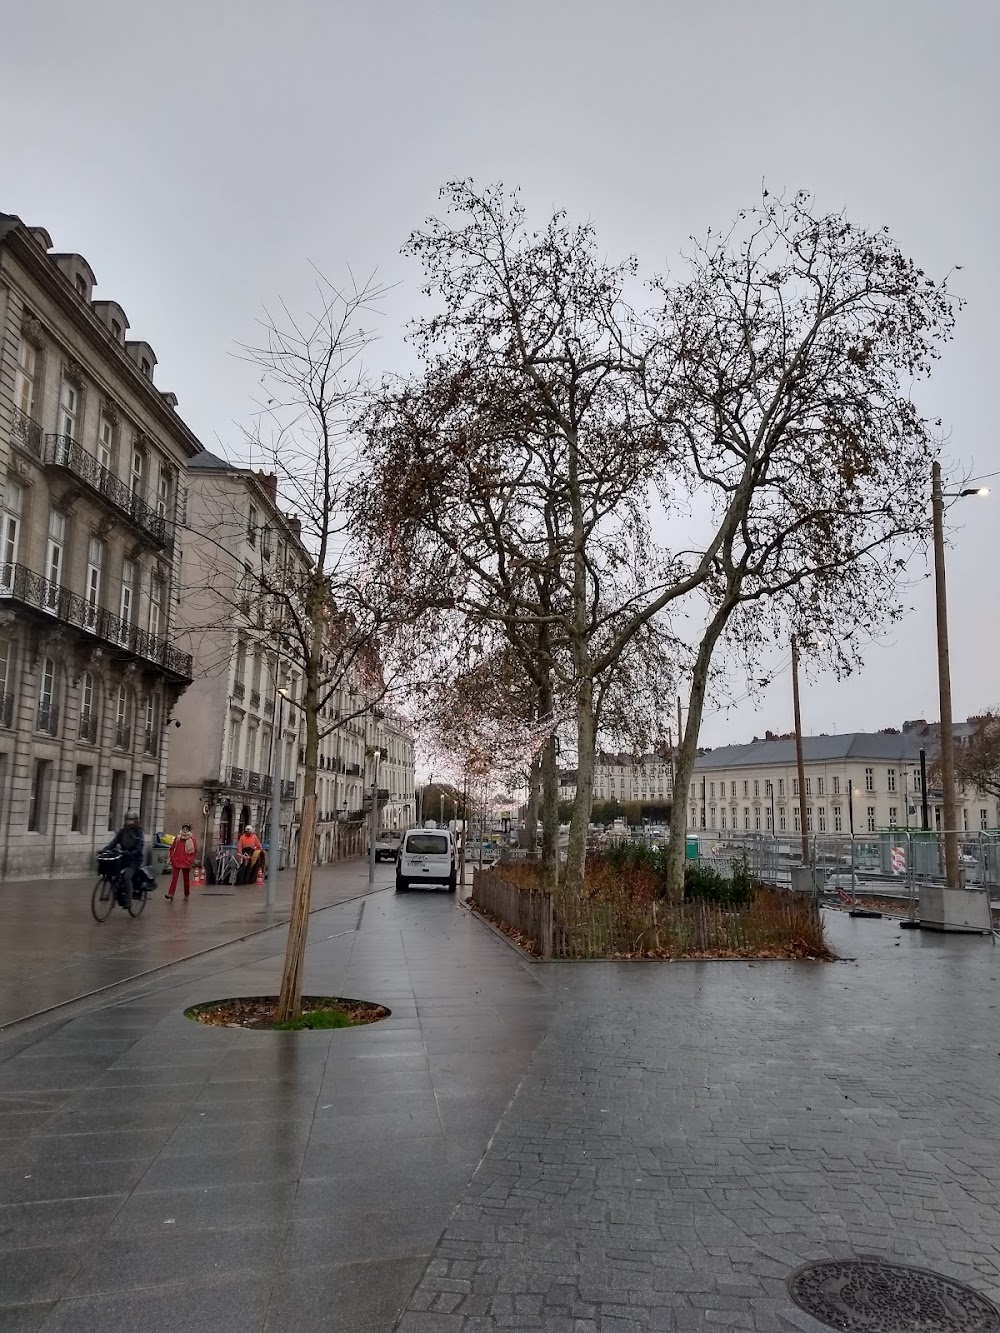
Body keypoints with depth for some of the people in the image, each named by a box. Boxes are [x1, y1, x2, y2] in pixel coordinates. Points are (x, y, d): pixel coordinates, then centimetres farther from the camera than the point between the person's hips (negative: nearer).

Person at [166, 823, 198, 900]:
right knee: (174, 877, -9)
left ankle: (187, 894, 22)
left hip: (186, 862, -1)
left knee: (186, 878, 10)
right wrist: (171, 856, 6)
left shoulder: (192, 839, -1)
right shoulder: (178, 837, 5)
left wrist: (192, 859, -3)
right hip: (176, 861, 1)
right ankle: (170, 894, -16)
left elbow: (195, 851, 1)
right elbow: (172, 848, 14)